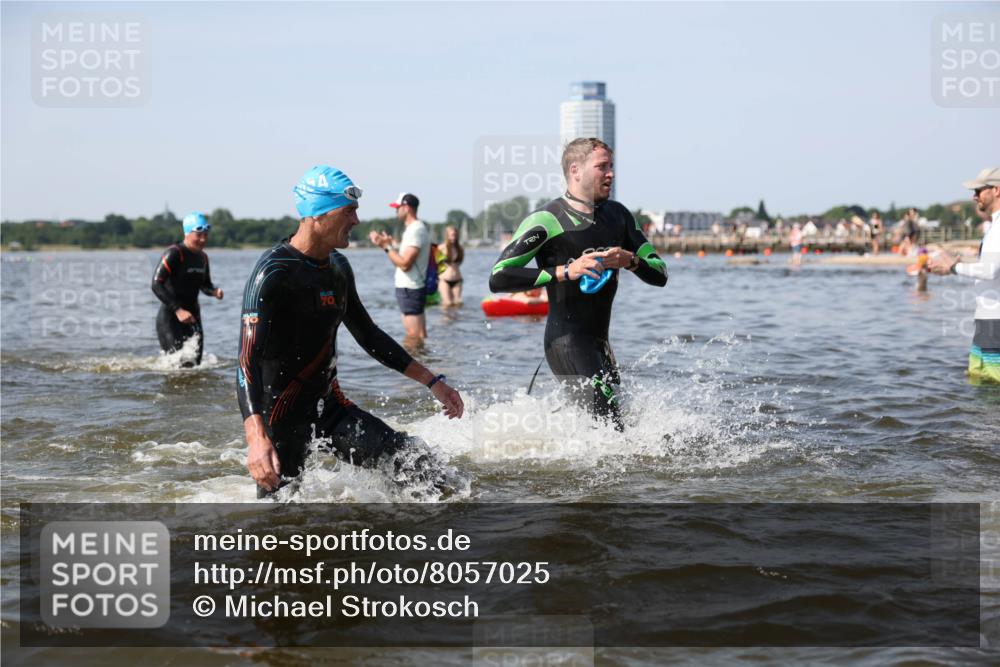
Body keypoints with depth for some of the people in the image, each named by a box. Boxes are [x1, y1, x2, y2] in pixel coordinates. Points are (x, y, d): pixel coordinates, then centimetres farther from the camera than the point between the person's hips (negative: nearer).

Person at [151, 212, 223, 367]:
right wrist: (177, 310, -27)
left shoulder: (202, 257, 9)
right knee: (180, 365, -14)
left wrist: (214, 291, -3)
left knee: (194, 363, 4)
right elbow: (156, 285, -20)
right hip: (170, 317, -7)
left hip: (192, 316, 7)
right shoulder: (174, 254, -14)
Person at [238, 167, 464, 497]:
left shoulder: (338, 267, 7)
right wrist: (256, 437, -45)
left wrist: (432, 381, 16)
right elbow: (248, 358, -29)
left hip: (328, 405, 7)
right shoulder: (274, 272, -19)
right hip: (281, 413, -7)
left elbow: (369, 335, 20)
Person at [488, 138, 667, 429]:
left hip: (599, 343, 8)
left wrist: (630, 261, -12)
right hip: (566, 341, -8)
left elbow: (660, 274, 11)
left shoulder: (618, 215, 12)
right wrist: (565, 272, -23)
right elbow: (498, 278, -17)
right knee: (609, 427, -21)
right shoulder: (547, 220, -10)